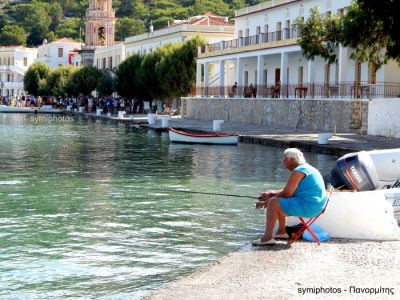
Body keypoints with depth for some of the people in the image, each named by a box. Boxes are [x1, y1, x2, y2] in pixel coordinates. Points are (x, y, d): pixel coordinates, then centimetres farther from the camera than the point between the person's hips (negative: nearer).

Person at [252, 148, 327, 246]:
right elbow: (290, 190, 22)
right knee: (279, 202, 23)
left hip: (307, 206, -11)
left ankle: (267, 237, -17)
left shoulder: (298, 171, -15)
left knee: (273, 203, -16)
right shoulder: (306, 168, 18)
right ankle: (282, 231, 28)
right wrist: (271, 193, 14)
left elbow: (287, 193, -18)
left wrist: (267, 202, -7)